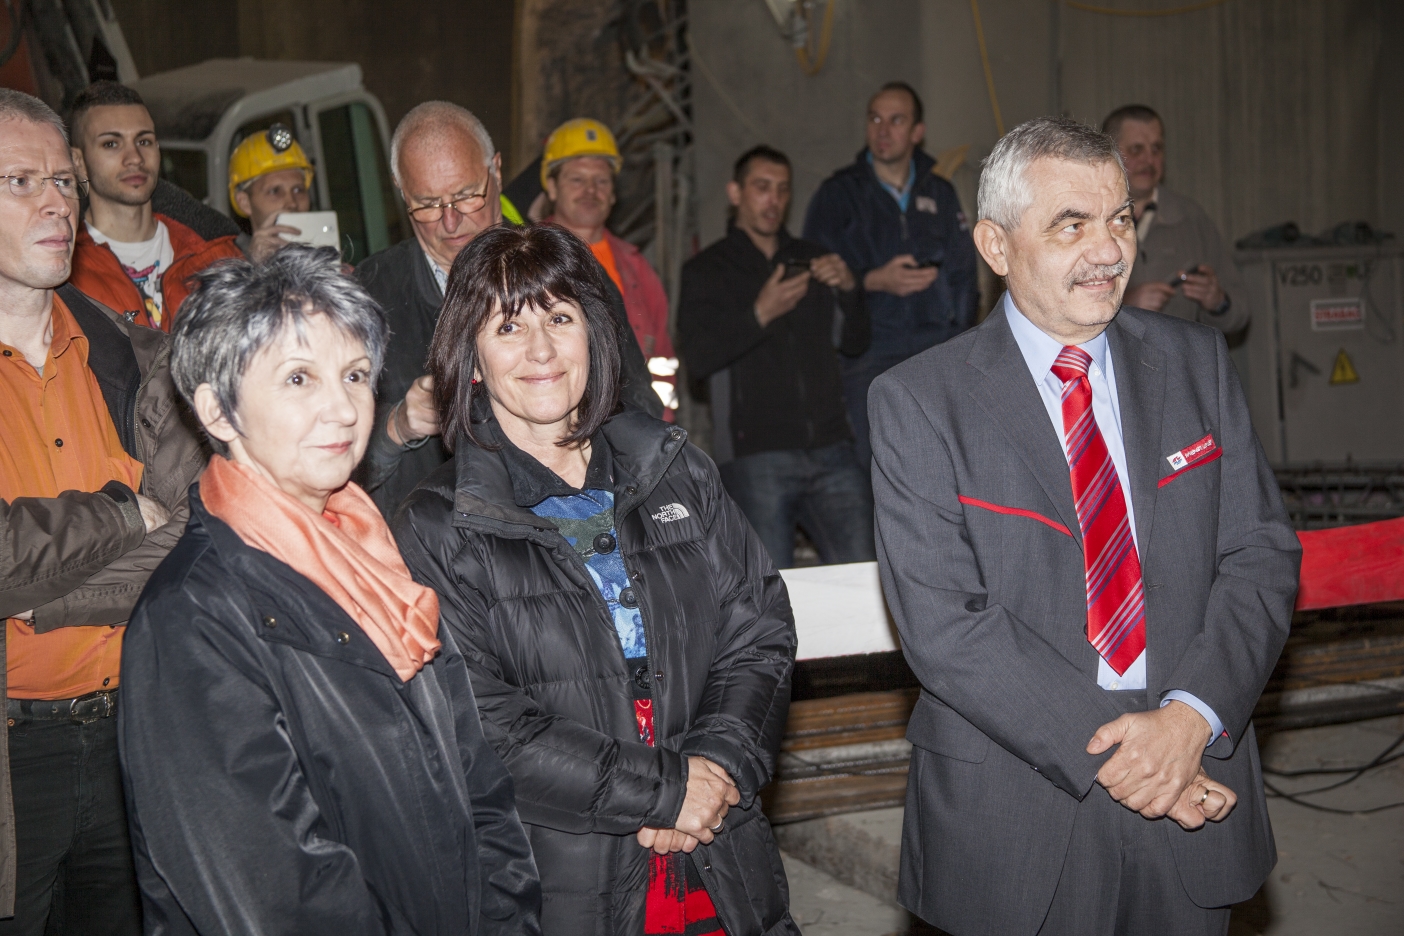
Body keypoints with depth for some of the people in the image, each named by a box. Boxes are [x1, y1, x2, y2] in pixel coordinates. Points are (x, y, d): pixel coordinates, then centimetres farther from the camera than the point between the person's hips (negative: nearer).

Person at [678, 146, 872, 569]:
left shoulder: (810, 260, 20)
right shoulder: (707, 270, 8)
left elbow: (855, 342, 16)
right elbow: (698, 359, -6)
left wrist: (848, 289, -2)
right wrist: (760, 315, -17)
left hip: (830, 450, 4)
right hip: (755, 455, -3)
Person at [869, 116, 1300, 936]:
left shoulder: (1198, 362, 4)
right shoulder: (919, 402, -7)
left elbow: (1263, 554, 0)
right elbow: (939, 620, -14)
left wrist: (1192, 716, -14)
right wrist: (1097, 748, -19)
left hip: (1198, 786, 3)